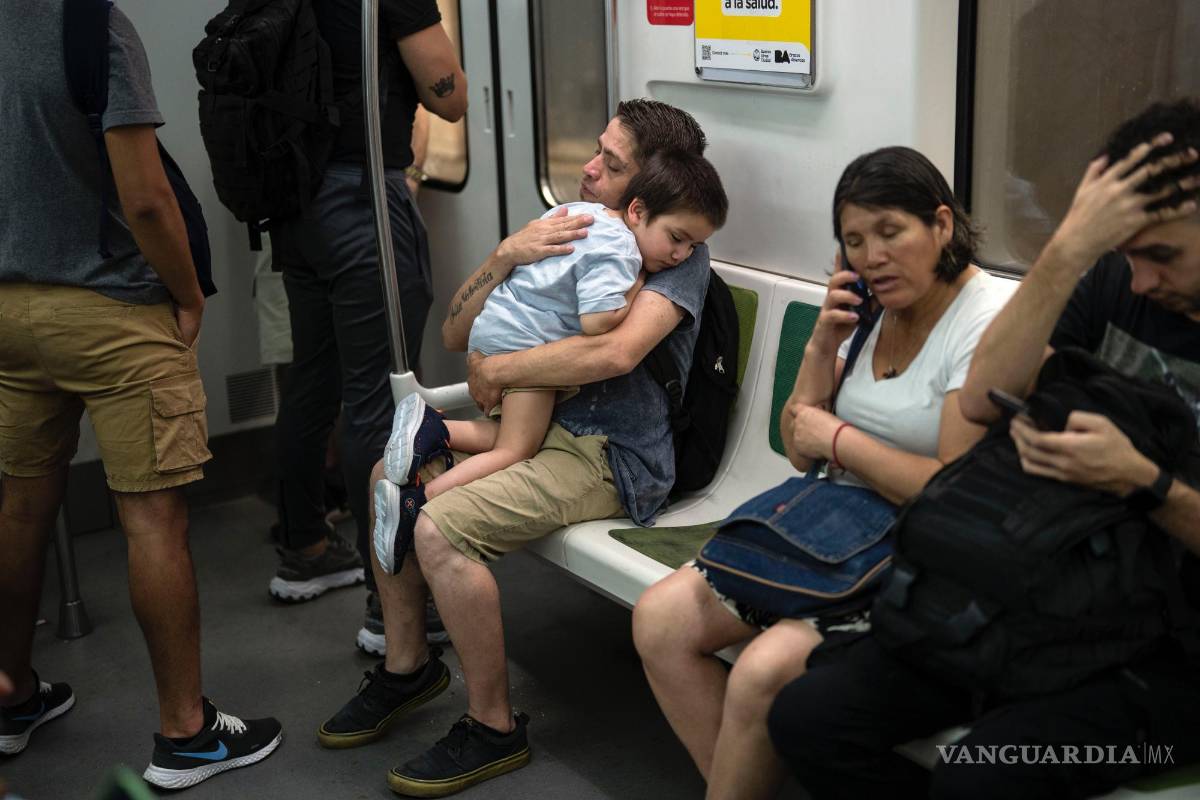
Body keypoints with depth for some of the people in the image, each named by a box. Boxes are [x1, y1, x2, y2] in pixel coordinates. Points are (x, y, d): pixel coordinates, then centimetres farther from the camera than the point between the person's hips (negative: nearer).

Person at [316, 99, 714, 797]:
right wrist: (507, 255, -10)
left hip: (614, 455, -8)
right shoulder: (570, 232, 14)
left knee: (440, 527, -24)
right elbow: (456, 335, 9)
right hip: (549, 424, 8)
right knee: (391, 473, 3)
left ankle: (494, 727, -7)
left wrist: (495, 371, -16)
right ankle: (408, 663, 17)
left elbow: (617, 353, -28)